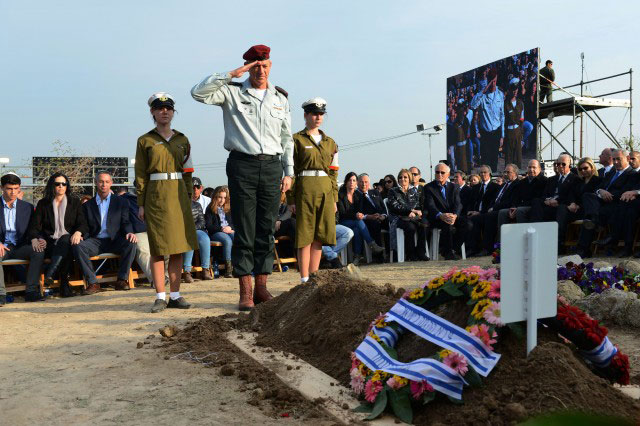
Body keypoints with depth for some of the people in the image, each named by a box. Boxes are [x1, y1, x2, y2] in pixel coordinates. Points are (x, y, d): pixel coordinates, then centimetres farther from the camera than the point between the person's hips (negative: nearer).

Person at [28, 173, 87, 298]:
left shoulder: (75, 202, 15)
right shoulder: (43, 203, 15)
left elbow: (82, 223, 5)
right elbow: (34, 225, 5)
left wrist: (78, 232, -21)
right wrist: (34, 239, -19)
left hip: (68, 239, -1)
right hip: (49, 243, 2)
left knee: (65, 241, -38)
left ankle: (49, 274, -44)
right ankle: (64, 283, -32)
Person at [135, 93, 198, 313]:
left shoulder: (182, 140, 12)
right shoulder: (145, 141, 5)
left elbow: (188, 172, 13)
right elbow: (140, 175, 2)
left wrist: (189, 199, 6)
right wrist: (141, 204, -4)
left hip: (179, 195, 3)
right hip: (156, 196, -3)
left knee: (178, 248, 4)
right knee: (158, 248, -2)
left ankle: (175, 295, 12)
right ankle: (160, 297, 5)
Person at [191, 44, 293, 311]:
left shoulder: (280, 98, 16)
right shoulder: (232, 92, 5)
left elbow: (287, 138, 19)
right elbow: (198, 93, -10)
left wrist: (288, 172, 13)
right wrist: (231, 75, -12)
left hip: (272, 166, 3)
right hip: (242, 165, -3)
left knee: (266, 230, 4)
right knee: (244, 231, -3)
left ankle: (261, 287, 12)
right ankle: (245, 292, 1)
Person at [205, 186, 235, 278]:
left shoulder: (229, 208, 22)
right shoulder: (210, 209, 9)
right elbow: (208, 226, 1)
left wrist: (230, 228, -4)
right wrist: (221, 229, -12)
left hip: (230, 231, 4)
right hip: (216, 233, -3)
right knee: (228, 240, -37)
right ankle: (228, 268, -37)